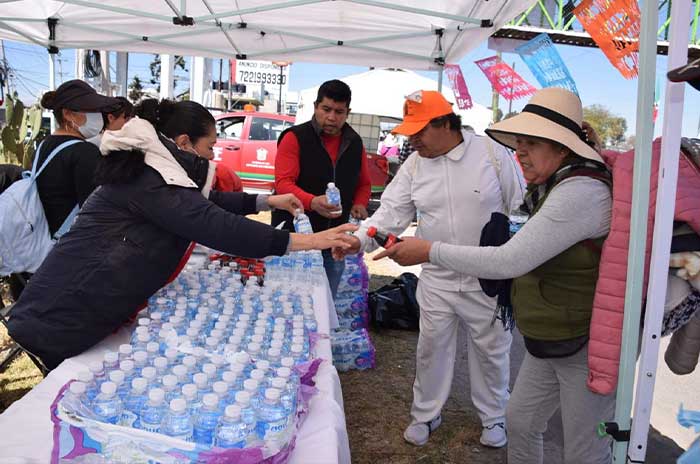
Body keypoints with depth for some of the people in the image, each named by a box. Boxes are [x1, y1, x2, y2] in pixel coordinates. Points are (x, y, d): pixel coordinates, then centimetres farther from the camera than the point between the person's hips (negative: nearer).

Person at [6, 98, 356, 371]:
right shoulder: (148, 181, -22)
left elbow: (207, 201, 22)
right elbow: (214, 225, -30)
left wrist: (266, 201, 19)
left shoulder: (148, 172, 12)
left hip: (82, 306, 10)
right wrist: (300, 241, -28)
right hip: (65, 317, -10)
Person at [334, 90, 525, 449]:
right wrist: (360, 239, -25)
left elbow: (520, 209, -4)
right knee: (431, 348, 13)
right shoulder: (414, 165, -2)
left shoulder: (493, 154, -11)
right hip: (437, 278, 3)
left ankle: (493, 417, 36)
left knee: (491, 349, 14)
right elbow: (392, 211, -7)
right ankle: (425, 414, 34)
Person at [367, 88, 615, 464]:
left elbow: (509, 261, -28)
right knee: (519, 422, 21)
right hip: (549, 343, 9)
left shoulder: (580, 192, -25)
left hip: (586, 348, -9)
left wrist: (431, 251, -22)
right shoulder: (554, 188, 6)